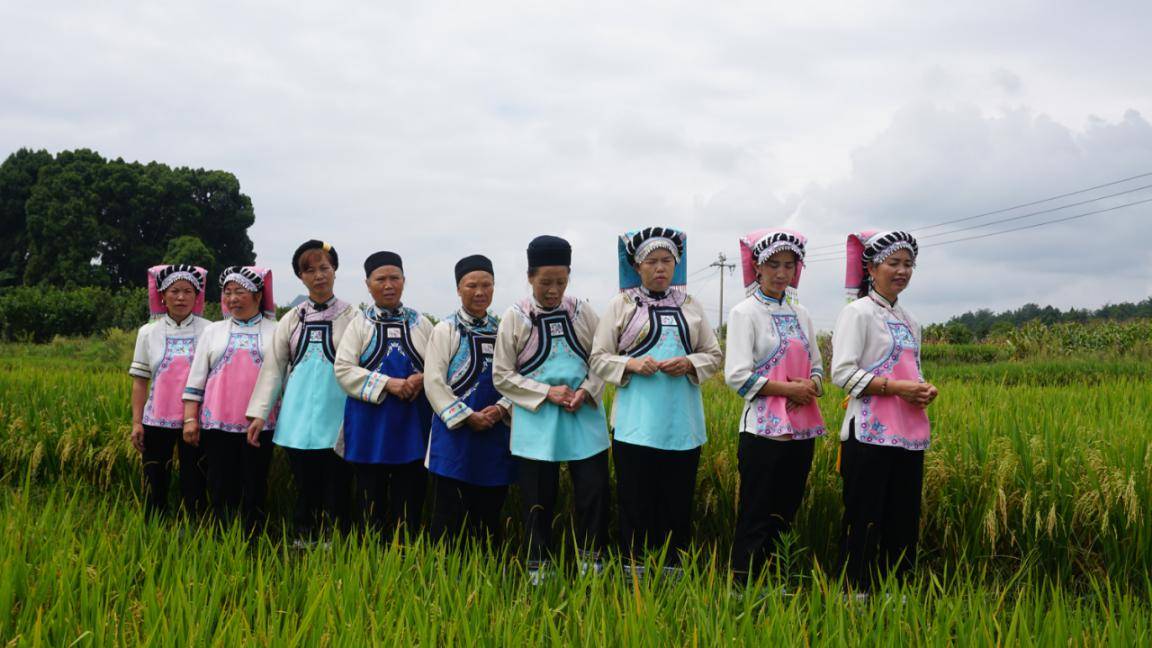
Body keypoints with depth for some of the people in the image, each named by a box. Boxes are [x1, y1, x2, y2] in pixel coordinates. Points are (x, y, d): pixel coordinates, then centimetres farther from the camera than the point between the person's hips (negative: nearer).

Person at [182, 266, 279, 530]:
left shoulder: (276, 332, 6)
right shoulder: (213, 331, 11)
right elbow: (196, 379, 9)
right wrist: (190, 419, 1)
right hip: (217, 423, 2)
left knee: (255, 489, 3)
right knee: (221, 489, 4)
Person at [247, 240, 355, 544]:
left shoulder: (351, 317, 1)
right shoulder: (291, 319, 11)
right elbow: (273, 368, 10)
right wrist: (258, 414, 4)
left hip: (337, 421, -3)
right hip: (299, 420, 3)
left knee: (335, 493, -1)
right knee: (305, 490, 8)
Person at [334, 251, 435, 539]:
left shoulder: (420, 322, 9)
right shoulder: (359, 323, 3)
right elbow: (343, 369, -6)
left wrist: (422, 379, -13)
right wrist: (388, 384, -16)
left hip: (412, 421, 1)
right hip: (370, 422, -1)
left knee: (409, 492, 2)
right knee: (371, 492, 5)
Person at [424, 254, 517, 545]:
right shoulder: (445, 330, -1)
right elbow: (434, 381, -8)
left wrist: (501, 408, -10)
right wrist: (467, 416, -14)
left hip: (496, 432, 4)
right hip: (455, 432, -4)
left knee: (490, 511, 9)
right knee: (449, 518, -1)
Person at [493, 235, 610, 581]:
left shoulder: (583, 313, 2)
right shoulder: (514, 318, -4)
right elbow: (502, 375, -3)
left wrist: (586, 391, -10)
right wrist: (547, 392, -13)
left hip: (584, 417, 2)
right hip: (537, 421, -2)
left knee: (594, 490, 1)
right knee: (539, 500, 6)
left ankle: (590, 563, 17)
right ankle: (538, 571, 19)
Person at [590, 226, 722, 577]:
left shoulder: (690, 305, 12)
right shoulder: (622, 304, 4)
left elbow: (714, 355, 13)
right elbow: (599, 358, 3)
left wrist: (689, 364, -8)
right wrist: (632, 364, -15)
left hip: (683, 424, 3)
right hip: (636, 424, -2)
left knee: (678, 499, 5)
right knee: (636, 500, 0)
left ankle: (673, 570, 14)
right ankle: (633, 572, 9)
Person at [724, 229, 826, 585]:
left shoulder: (800, 313, 14)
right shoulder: (745, 312, -4)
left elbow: (817, 367, 16)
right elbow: (737, 375, -13)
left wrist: (811, 387, -7)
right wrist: (789, 389, -15)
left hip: (802, 429, 6)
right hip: (764, 431, -6)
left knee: (785, 514, 11)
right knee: (755, 520, -3)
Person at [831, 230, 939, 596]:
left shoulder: (909, 320, 18)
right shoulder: (858, 312, -6)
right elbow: (842, 374, -13)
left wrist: (925, 389, 4)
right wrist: (895, 387, -18)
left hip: (910, 436, 8)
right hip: (871, 435, -8)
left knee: (904, 521, 10)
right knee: (864, 521, -4)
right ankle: (854, 593, 5)